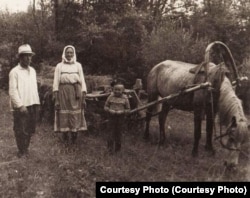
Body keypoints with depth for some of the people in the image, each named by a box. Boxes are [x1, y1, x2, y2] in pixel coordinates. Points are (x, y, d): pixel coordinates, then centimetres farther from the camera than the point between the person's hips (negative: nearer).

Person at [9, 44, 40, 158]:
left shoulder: (32, 71, 14)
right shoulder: (14, 72, -6)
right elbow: (12, 91, -10)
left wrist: (36, 103, 11)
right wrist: (20, 105, -15)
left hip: (32, 105, 6)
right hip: (21, 107, -6)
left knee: (30, 129, 10)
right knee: (21, 130, 0)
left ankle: (26, 149, 25)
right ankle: (21, 152, 13)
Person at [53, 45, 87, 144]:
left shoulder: (78, 65, 8)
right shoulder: (59, 66, 5)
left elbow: (82, 81, 6)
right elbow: (56, 83, 1)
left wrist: (83, 98, -1)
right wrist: (56, 100, -6)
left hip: (76, 94, 1)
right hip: (63, 93, -1)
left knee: (76, 117, 1)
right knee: (63, 117, 1)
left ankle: (74, 138, 12)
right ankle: (65, 139, 13)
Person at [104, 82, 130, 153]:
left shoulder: (125, 99, -3)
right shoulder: (110, 97, -1)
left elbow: (128, 109, 1)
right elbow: (105, 106, 4)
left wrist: (122, 111, -17)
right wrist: (109, 110, -16)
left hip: (120, 117, 0)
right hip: (111, 117, 0)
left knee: (119, 132, 9)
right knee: (111, 132, 0)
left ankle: (117, 148, 25)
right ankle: (110, 148, 8)